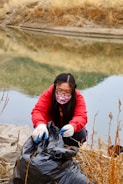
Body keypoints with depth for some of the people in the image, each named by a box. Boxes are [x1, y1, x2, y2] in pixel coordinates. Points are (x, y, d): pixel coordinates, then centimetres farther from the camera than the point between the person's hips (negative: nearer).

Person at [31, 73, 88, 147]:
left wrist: (73, 126, -62)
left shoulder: (78, 97, -24)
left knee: (80, 134, -31)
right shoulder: (48, 94, -23)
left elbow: (81, 116, -37)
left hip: (68, 130, -1)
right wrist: (40, 124, -60)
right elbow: (38, 111, -36)